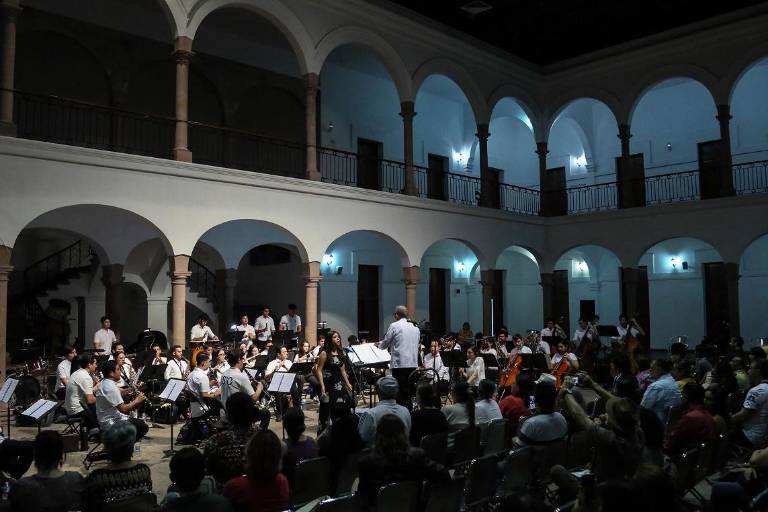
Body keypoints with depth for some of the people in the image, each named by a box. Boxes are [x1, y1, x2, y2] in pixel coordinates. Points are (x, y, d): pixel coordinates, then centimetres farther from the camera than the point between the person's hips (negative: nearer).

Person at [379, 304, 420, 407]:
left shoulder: (394, 326, -6)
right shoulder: (415, 327, 13)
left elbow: (385, 344, -1)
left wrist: (379, 344, 22)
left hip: (400, 364, -6)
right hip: (413, 363, 6)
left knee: (399, 392, -2)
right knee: (409, 392, 13)